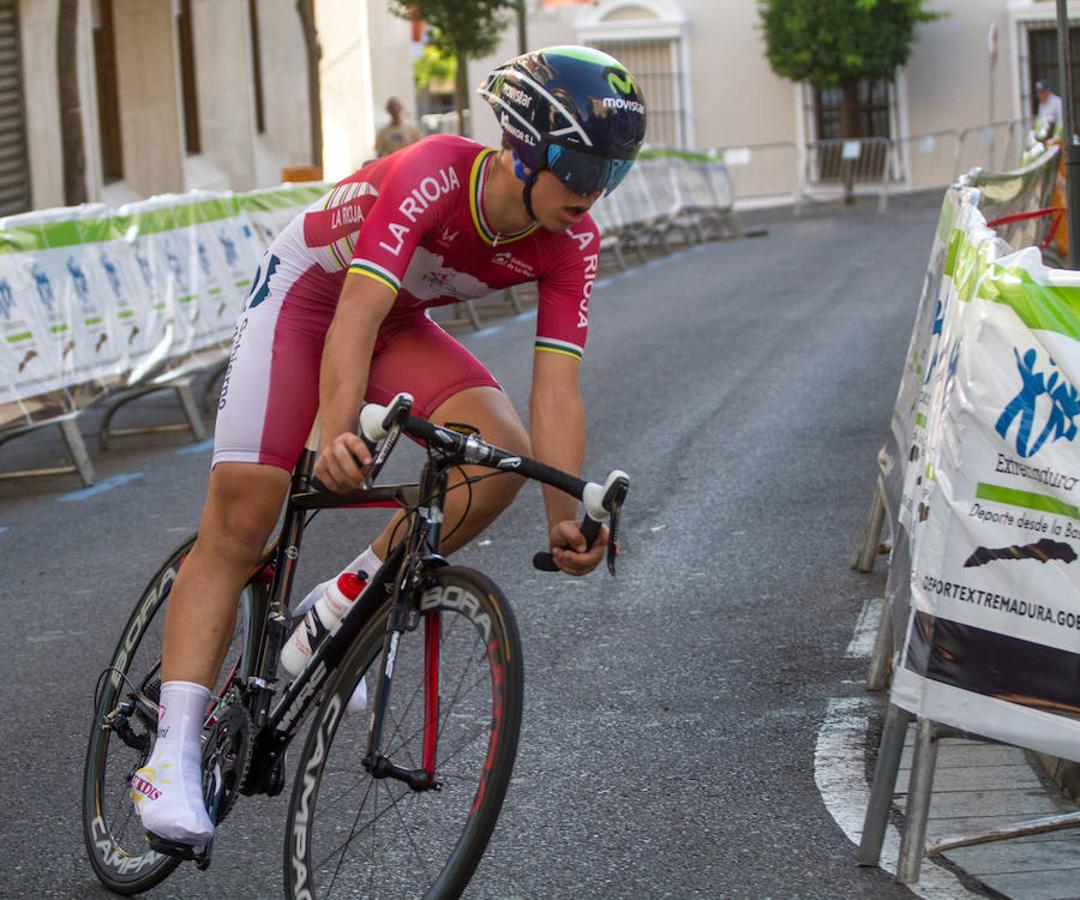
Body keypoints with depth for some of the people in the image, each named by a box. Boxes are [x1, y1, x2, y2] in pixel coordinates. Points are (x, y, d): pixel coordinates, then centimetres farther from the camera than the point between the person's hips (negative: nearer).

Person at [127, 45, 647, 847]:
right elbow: (357, 314, -44)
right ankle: (173, 756, -18)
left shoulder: (571, 246, -19)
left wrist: (566, 517, -34)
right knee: (240, 522, -15)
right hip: (309, 293, -5)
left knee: (504, 451, -22)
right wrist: (337, 434, -59)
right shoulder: (433, 177, -35)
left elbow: (556, 388, -23)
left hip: (401, 321, 5)